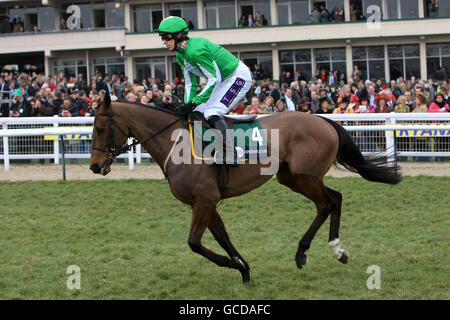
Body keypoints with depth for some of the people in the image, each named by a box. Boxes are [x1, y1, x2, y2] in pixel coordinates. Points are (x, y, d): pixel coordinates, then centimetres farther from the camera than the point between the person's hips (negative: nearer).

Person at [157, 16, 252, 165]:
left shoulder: (195, 50, -28)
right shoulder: (181, 55, 2)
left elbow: (214, 79, -27)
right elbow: (190, 84, 8)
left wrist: (193, 103, -28)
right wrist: (187, 106, -6)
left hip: (238, 77, -10)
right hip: (223, 80, 10)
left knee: (212, 113, -22)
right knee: (197, 112, 6)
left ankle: (230, 153, -25)